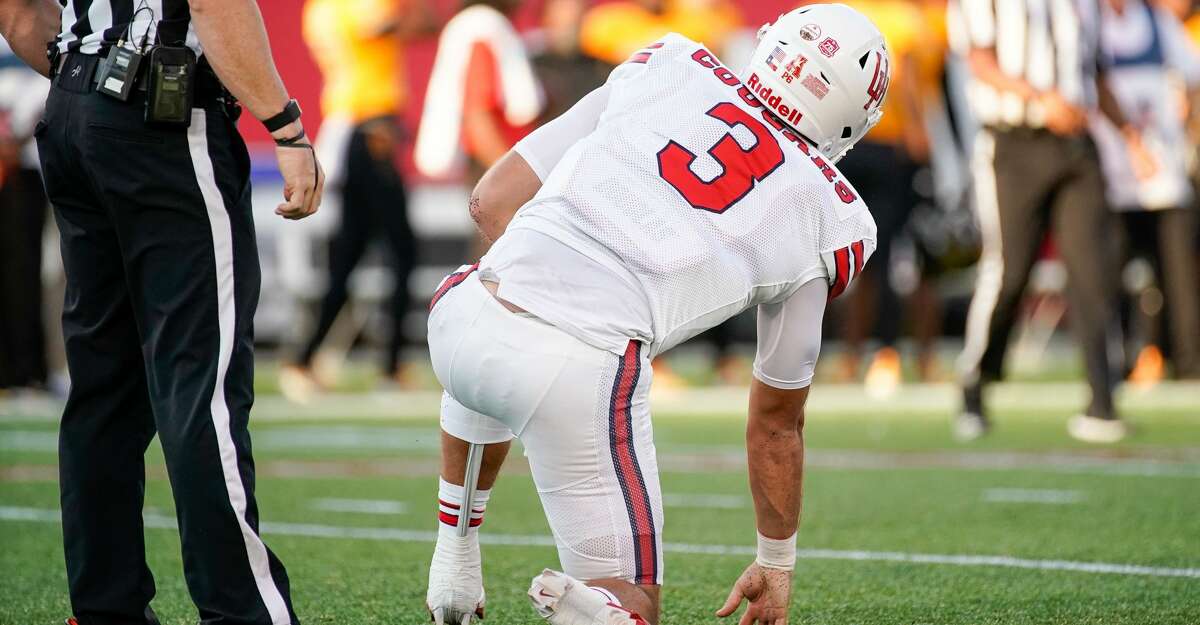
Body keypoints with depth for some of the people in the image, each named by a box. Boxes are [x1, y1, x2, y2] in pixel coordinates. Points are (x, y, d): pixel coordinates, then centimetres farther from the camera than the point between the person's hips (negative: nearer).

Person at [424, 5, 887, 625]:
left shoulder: (665, 68, 17)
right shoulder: (822, 226, 14)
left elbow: (491, 200, 16)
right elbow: (777, 419, 24)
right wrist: (775, 563, 38)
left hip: (462, 320, 3)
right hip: (582, 375, -3)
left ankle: (453, 562, 35)